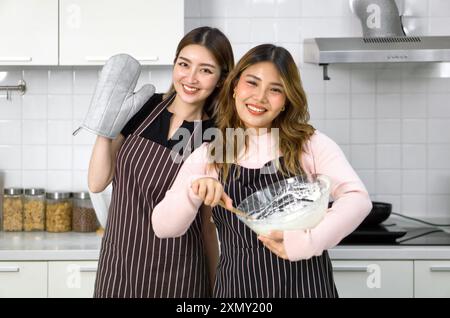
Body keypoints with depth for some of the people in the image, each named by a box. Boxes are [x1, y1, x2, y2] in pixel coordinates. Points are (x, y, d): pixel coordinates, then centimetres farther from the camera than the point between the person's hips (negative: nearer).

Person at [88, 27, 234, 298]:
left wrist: (216, 288, 1)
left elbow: (208, 224, -1)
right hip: (118, 266, 3)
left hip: (177, 275, -2)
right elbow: (97, 183, -3)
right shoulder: (142, 108, -3)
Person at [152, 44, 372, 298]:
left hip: (305, 286, -2)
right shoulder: (208, 156, 2)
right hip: (238, 287, 2)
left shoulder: (311, 145, -4)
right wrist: (193, 191, -22)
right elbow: (163, 227, -3)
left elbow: (358, 199, -17)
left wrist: (308, 241, -30)